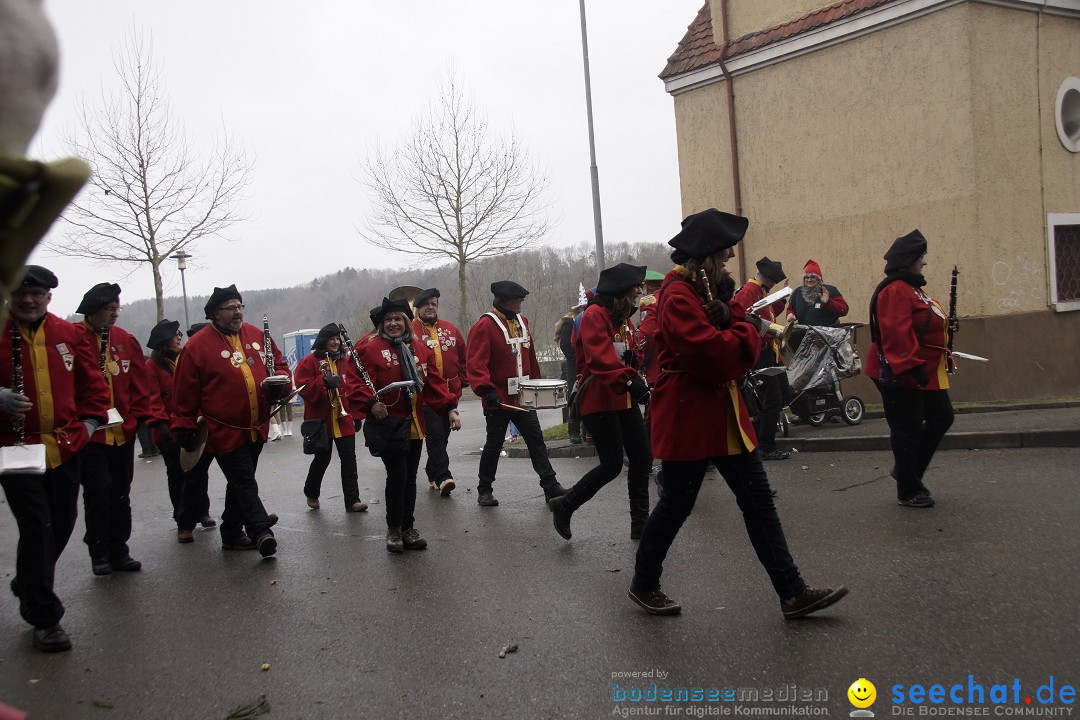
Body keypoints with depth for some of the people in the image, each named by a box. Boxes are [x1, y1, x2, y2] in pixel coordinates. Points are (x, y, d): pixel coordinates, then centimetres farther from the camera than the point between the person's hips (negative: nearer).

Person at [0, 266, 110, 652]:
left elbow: (93, 381, 12)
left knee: (61, 525, 14)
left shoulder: (69, 335, 5)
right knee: (38, 529, -4)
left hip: (65, 447, 4)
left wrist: (88, 424, 5)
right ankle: (44, 618, 10)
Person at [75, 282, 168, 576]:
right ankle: (99, 552, 10)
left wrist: (157, 419, 0)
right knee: (98, 490, -6)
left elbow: (142, 384, 6)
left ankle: (118, 551, 21)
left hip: (123, 431, 5)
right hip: (89, 432, -5)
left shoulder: (125, 340, 7)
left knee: (120, 493, 11)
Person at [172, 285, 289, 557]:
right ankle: (261, 532, -16)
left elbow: (279, 363, 16)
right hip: (225, 430, -6)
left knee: (240, 483, 16)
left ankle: (232, 533, 28)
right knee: (245, 483, -12)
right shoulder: (197, 346, -8)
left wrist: (280, 382, -5)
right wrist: (185, 427, -4)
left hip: (257, 428, 6)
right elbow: (186, 392, -5)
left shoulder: (257, 335, 6)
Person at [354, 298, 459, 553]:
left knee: (410, 477, 10)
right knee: (398, 474, -10)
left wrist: (450, 408, -2)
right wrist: (371, 403, -28)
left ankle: (408, 528, 21)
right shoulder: (371, 349, -4)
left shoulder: (421, 350, 12)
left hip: (415, 425, 5)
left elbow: (434, 383, 9)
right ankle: (394, 529, 7)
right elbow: (360, 381, -11)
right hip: (387, 424, -5)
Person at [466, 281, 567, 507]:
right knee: (494, 444, 5)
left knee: (536, 440, 3)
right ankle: (484, 491, 20)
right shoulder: (485, 326, -13)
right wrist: (486, 390, -27)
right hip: (498, 399, -6)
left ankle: (551, 486, 6)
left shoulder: (521, 322, 10)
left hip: (523, 397, 6)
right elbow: (477, 363, -18)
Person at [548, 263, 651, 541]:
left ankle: (640, 523, 15)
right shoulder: (595, 315, -14)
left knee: (642, 460, 6)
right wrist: (628, 381, -39)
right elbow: (600, 357, -28)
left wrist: (636, 379, -2)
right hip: (599, 401, -9)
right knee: (612, 465, -8)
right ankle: (564, 505, 11)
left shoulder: (624, 319, 17)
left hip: (624, 399, 9)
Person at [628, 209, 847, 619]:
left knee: (758, 501, 8)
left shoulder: (710, 289, 14)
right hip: (687, 417, -9)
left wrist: (731, 319, -8)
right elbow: (713, 355, -28)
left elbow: (739, 348, 12)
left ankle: (792, 593, 14)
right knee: (676, 505, 5)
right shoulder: (678, 296, -18)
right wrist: (748, 330, -12)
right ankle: (643, 584, 25)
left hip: (722, 412, 9)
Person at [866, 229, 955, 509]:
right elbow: (897, 334, -28)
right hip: (902, 375, -11)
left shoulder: (912, 287, 15)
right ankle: (908, 491, 12)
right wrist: (912, 367, -30)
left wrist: (945, 328, 6)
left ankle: (906, 469, 27)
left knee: (941, 418, 14)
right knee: (908, 430, -1)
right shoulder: (894, 291, -18)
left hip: (926, 372, 11)